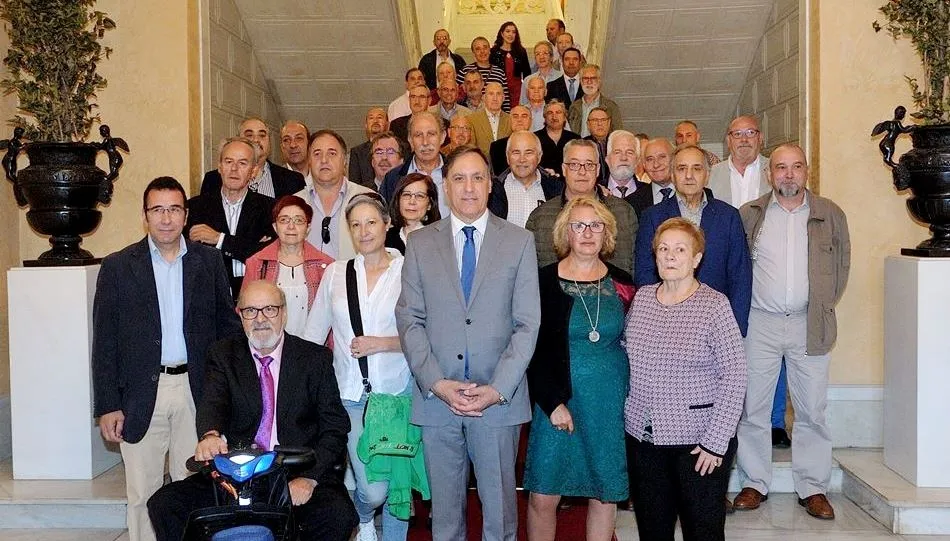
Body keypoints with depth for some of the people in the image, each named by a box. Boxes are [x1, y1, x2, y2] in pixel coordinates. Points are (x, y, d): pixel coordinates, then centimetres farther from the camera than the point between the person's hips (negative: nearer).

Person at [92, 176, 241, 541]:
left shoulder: (209, 261, 6)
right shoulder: (118, 267, 2)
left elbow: (227, 325, 9)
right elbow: (105, 342, 1)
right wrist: (107, 406, -4)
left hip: (197, 391, 1)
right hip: (142, 394, -1)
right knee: (142, 494, 6)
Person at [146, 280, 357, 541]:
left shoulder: (316, 358, 6)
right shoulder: (223, 355, 10)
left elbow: (335, 425, 2)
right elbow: (213, 402, -8)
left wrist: (309, 477, -13)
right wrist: (210, 435, -33)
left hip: (299, 474, -2)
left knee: (338, 516, -30)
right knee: (163, 504, -17)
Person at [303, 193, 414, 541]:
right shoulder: (336, 273, 8)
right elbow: (313, 334, 12)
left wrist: (380, 343, -14)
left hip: (396, 392, -1)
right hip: (351, 394, 1)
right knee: (373, 490, -7)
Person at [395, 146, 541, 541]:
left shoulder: (519, 242, 3)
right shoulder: (420, 243, 6)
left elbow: (527, 323, -2)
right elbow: (409, 320, 2)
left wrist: (499, 389, -11)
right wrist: (437, 384, -10)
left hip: (500, 400, -1)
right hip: (436, 399, 1)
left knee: (499, 507, 9)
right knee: (444, 508, 12)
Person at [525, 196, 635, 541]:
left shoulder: (621, 284, 5)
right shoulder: (544, 281, -3)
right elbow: (532, 350, -5)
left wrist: (631, 397, 2)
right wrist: (553, 403, -12)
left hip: (611, 403, 2)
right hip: (556, 400, -2)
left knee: (605, 494, 9)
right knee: (543, 496, 0)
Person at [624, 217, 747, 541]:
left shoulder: (714, 305, -10)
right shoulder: (641, 298, 5)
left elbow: (734, 376, -12)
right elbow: (624, 354, 15)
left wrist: (715, 441, -15)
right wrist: (625, 412, 8)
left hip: (698, 440, -4)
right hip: (642, 435, 5)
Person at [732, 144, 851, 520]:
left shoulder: (830, 215, 6)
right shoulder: (748, 214, 3)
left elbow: (842, 263, 12)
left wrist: (825, 305, 7)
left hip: (809, 325, 0)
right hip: (759, 323, 0)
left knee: (812, 409, 4)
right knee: (752, 407, 4)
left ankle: (813, 488, 15)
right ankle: (755, 483, 16)